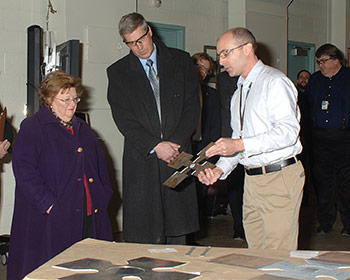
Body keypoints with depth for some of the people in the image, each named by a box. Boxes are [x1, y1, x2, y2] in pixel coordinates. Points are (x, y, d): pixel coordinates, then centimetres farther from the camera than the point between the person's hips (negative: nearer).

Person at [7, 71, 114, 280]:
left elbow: (101, 165, 21)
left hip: (91, 216, 6)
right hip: (52, 219, -6)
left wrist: (103, 197, 8)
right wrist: (48, 204, -18)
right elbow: (25, 172, -11)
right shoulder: (31, 128, -2)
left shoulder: (83, 129, 19)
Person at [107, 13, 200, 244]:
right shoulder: (118, 72, 6)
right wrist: (156, 146, -12)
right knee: (145, 234, -2)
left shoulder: (181, 61, 9)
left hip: (178, 153, 1)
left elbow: (192, 107, 4)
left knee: (178, 230, 5)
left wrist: (175, 143, -8)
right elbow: (124, 119, -2)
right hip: (142, 160, -1)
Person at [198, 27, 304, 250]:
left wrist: (240, 145, -23)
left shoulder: (274, 82, -8)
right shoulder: (239, 94, 19)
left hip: (280, 179, -8)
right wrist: (220, 169, 4)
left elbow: (288, 131, -19)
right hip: (252, 180, 8)